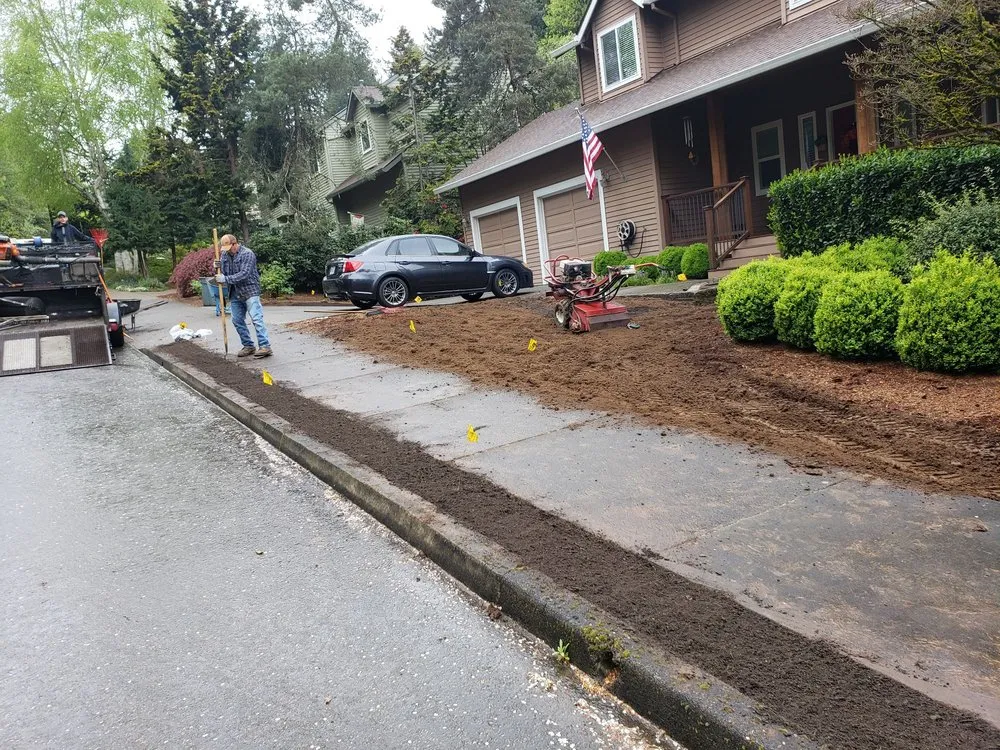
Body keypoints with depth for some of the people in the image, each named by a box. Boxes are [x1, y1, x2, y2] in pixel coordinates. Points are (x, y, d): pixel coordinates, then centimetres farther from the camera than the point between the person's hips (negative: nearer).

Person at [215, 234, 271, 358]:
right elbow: (222, 273, 13)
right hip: (235, 294, 8)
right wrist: (217, 268, -9)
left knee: (256, 319, -13)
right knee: (237, 321, 8)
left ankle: (265, 346, -14)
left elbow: (244, 274, -22)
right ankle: (248, 346, 17)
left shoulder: (247, 254, -13)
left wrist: (226, 279, -24)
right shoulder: (225, 254, 9)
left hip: (250, 291, -8)